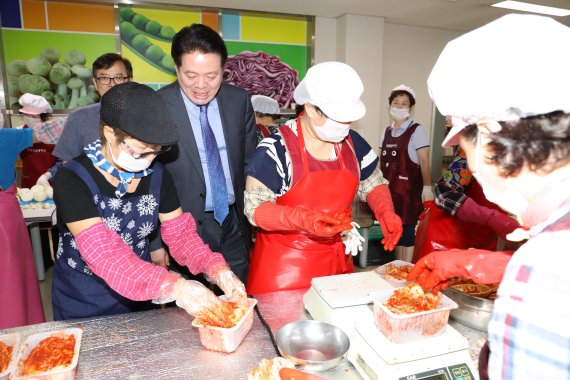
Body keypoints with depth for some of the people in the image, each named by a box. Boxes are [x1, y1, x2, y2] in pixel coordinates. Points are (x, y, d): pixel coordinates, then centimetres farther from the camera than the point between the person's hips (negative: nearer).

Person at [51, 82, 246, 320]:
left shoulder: (156, 175, -9)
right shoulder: (73, 179, -23)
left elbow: (179, 232, -7)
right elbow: (103, 254, -32)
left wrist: (217, 270, -25)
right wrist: (173, 286, -43)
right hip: (82, 309, -3)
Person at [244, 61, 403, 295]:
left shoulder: (353, 143, -1)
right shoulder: (276, 149, -16)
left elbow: (373, 185, 14)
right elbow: (254, 208, -15)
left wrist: (386, 212, -6)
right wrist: (302, 219, -30)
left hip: (337, 261, 5)